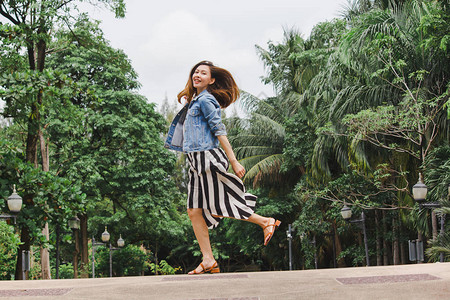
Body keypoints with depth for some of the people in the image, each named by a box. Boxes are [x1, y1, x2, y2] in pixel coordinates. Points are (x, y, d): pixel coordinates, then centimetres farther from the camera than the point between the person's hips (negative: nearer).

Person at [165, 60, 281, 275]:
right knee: (194, 211, 3)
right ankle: (208, 261, 4)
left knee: (215, 210, -6)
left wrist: (234, 161, -17)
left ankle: (266, 222, 8)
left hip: (208, 159, -9)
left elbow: (219, 130, -14)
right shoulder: (194, 101, 19)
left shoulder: (205, 100, -9)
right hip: (197, 162, 9)